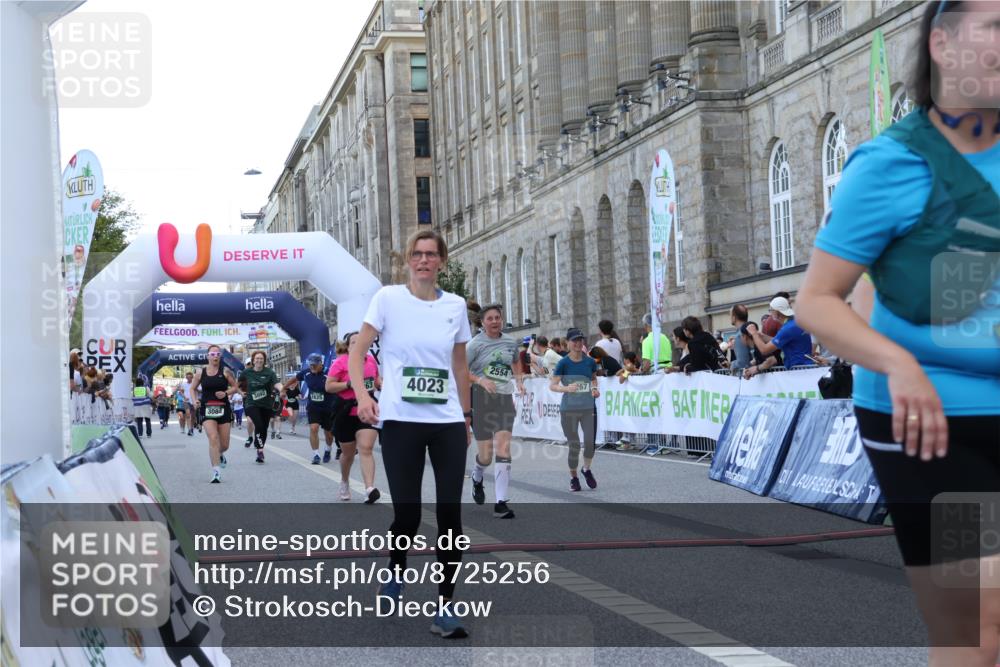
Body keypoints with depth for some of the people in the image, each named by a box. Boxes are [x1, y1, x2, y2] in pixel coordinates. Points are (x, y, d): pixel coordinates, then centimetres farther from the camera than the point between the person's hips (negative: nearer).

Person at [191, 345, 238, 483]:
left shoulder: (226, 372, 1)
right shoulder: (201, 372, 2)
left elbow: (235, 387, 7)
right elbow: (193, 388, 15)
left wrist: (226, 393, -11)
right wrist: (195, 400, -3)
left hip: (223, 409, 1)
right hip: (207, 409, -1)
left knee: (224, 445, 7)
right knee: (213, 438, -20)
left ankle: (219, 455, 45)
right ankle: (216, 471, -20)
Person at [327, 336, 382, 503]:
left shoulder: (371, 360, 6)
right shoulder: (340, 362, -8)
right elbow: (328, 386, -11)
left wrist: (381, 385, 1)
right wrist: (350, 384, -22)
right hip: (347, 413, -2)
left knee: (366, 449, -15)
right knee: (348, 453, 14)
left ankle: (369, 489, -27)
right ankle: (344, 482, 42)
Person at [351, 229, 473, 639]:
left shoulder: (456, 306, 7)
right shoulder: (388, 298, -2)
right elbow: (357, 352, -3)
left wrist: (467, 414, 15)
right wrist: (362, 395, -18)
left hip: (448, 423, 3)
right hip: (400, 421, -3)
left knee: (450, 513, -3)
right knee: (407, 513, -2)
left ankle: (444, 608, 4)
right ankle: (396, 572, 30)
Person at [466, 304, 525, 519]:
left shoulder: (511, 342, 10)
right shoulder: (476, 343, -4)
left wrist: (519, 379, 12)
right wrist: (480, 380, -20)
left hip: (505, 398, 3)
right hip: (482, 397, -3)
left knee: (503, 448, -11)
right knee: (485, 454, 1)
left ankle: (501, 503, -11)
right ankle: (477, 478, 39)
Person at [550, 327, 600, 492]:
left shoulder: (590, 361, 2)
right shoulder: (563, 363, -6)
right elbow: (552, 385, -8)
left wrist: (595, 388, 1)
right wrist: (567, 388, -25)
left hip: (589, 408, 2)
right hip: (569, 409, -2)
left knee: (590, 442, -7)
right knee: (574, 444, 2)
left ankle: (587, 469, 23)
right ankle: (573, 477, 21)